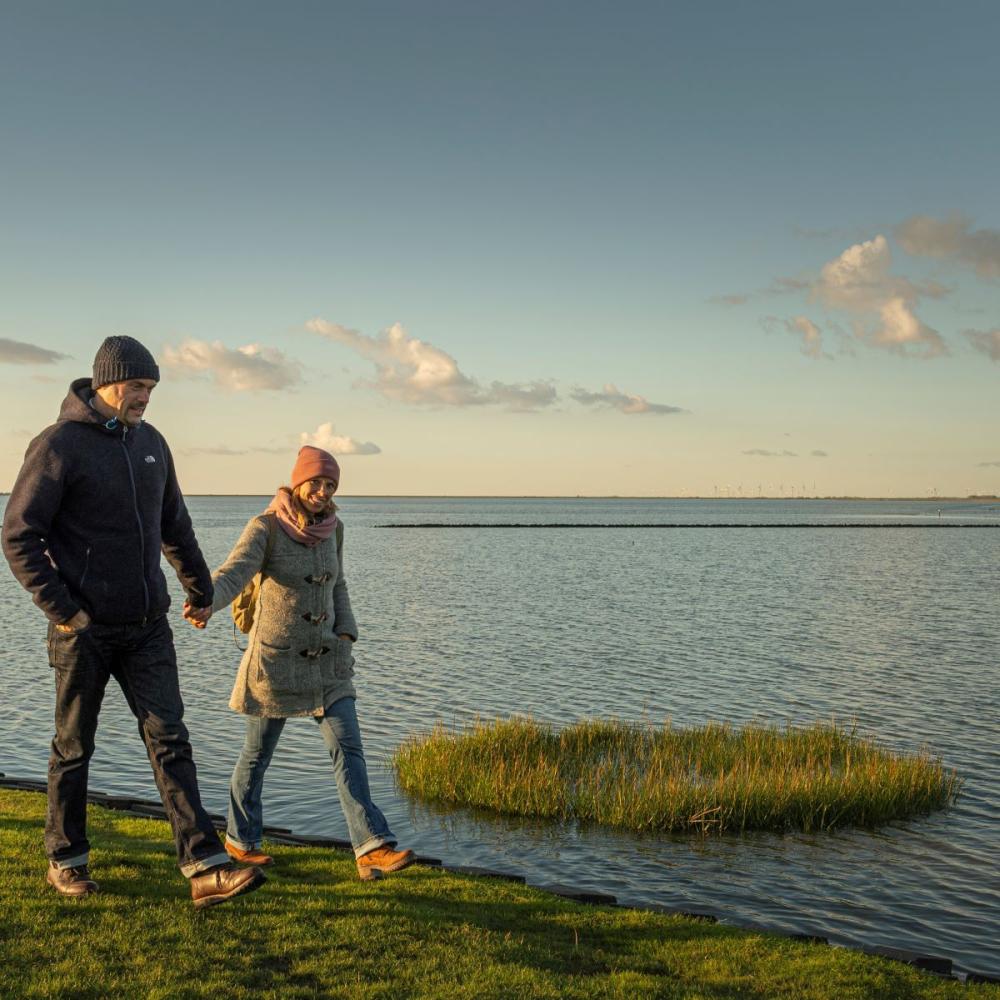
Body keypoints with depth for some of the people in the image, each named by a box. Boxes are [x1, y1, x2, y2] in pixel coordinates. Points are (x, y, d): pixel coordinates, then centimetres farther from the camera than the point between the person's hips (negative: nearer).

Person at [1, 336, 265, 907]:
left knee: (170, 741, -1)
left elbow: (175, 526, 21)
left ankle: (206, 870, -3)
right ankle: (66, 861, 28)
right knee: (74, 749, 10)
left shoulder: (151, 443, 10)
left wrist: (200, 587, 24)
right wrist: (62, 610, -15)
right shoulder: (59, 446, -10)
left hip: (148, 628, 5)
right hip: (85, 630, -5)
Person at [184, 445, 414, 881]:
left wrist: (345, 634, 3)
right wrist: (204, 604, -48)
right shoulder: (265, 527, -13)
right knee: (258, 752, 10)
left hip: (325, 661, 4)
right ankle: (240, 838, 31)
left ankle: (372, 850, -9)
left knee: (347, 746, -6)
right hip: (275, 659, -4)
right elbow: (233, 574, -28)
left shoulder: (332, 528, 3)